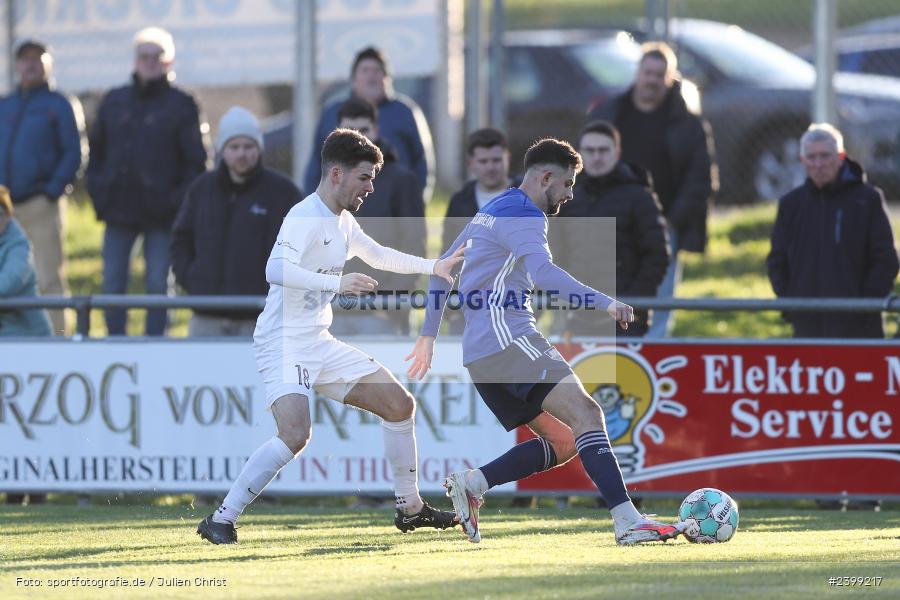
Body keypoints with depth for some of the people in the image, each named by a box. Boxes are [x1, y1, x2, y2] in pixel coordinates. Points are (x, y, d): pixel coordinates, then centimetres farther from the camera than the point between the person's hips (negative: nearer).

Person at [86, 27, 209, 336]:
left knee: (158, 285, 0)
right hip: (118, 209, 3)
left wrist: (178, 200, -12)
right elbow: (97, 150, 16)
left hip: (161, 215, -3)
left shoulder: (181, 105, 0)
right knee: (112, 283, 3)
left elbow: (196, 161, -2)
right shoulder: (114, 101, 11)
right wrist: (97, 191, 3)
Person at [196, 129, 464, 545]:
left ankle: (410, 509, 22)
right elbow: (276, 269, -31)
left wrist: (433, 267, 32)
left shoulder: (343, 221, 13)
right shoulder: (305, 217, -16)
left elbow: (377, 255, 33)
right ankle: (220, 521, -20)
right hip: (283, 343, -10)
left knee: (400, 404, 9)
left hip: (319, 344, 10)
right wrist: (337, 283, -34)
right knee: (295, 434, -28)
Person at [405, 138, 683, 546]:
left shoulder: (490, 212, 23)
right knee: (585, 412, -20)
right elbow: (543, 272, -27)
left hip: (481, 353, 10)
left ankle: (470, 485, -1)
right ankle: (626, 520, -32)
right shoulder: (523, 216, -8)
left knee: (562, 442, 7)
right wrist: (604, 303, -35)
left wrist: (429, 335, 35)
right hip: (507, 339, -10)